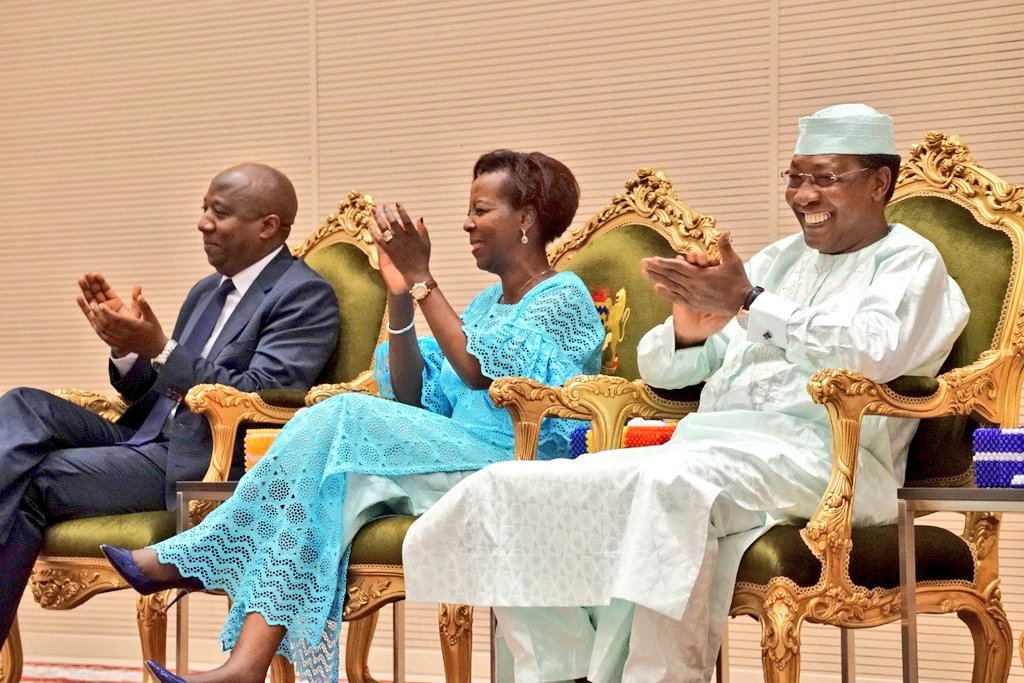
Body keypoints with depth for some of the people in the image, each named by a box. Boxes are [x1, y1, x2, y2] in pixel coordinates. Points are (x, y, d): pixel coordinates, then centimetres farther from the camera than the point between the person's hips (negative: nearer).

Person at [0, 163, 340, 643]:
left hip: (202, 465, -8)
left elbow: (256, 399, -18)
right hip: (146, 440, 8)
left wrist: (159, 350, -24)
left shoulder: (305, 296, -6)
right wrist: (127, 347, 0)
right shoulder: (206, 292, 20)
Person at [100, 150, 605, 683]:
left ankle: (184, 562, -22)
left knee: (347, 419, -24)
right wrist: (400, 298, 1)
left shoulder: (564, 298, 0)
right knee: (334, 461, -20)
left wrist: (422, 278, -15)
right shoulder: (487, 301, 25)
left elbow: (479, 370, -17)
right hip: (457, 465, 8)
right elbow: (415, 397, 13)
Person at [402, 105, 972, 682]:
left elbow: (876, 352, -13)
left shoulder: (909, 260, 11)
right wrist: (684, 334, 0)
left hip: (815, 452, -7)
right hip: (710, 443, 7)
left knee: (675, 482, -40)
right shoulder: (778, 259, 28)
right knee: (508, 488, -13)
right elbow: (660, 368, 24)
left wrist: (749, 304, -16)